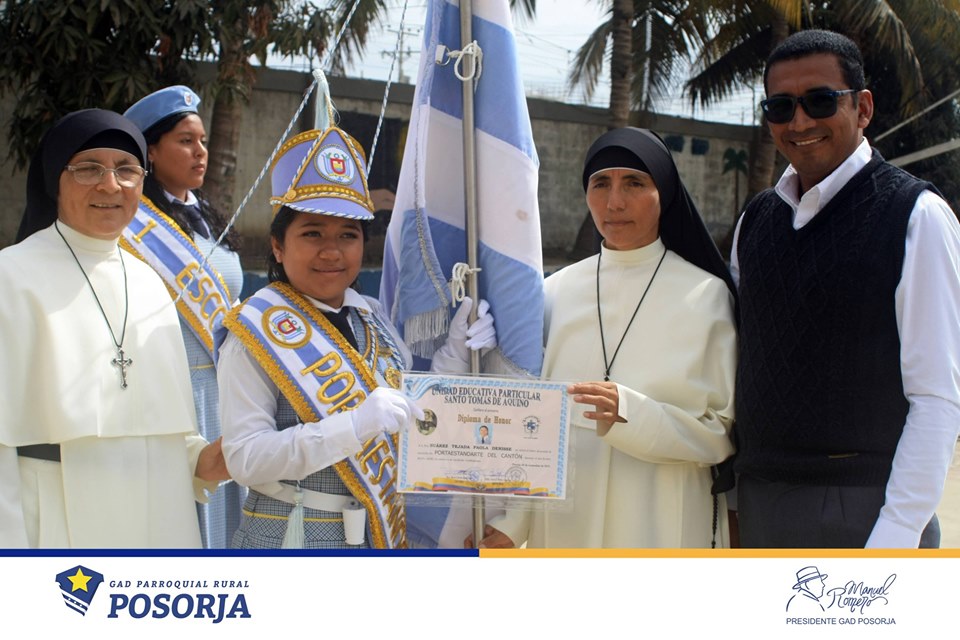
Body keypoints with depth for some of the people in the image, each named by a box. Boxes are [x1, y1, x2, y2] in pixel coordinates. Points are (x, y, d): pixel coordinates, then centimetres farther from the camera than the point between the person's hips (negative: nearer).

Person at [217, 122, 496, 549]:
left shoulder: (373, 319, 5)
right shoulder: (256, 334, -12)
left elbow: (411, 416, 13)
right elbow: (244, 460, -20)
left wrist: (456, 353, -1)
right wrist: (354, 425, -29)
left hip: (383, 534, 6)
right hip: (293, 539, -5)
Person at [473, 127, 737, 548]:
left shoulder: (706, 295, -2)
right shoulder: (557, 293, 6)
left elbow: (722, 434, -5)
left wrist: (630, 415, -20)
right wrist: (510, 522, -4)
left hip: (662, 529, -2)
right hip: (566, 529, 2)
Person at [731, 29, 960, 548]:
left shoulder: (915, 216, -5)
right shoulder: (755, 220, 12)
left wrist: (895, 538, -16)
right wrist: (729, 495, 9)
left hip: (862, 507, -5)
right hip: (758, 503, 5)